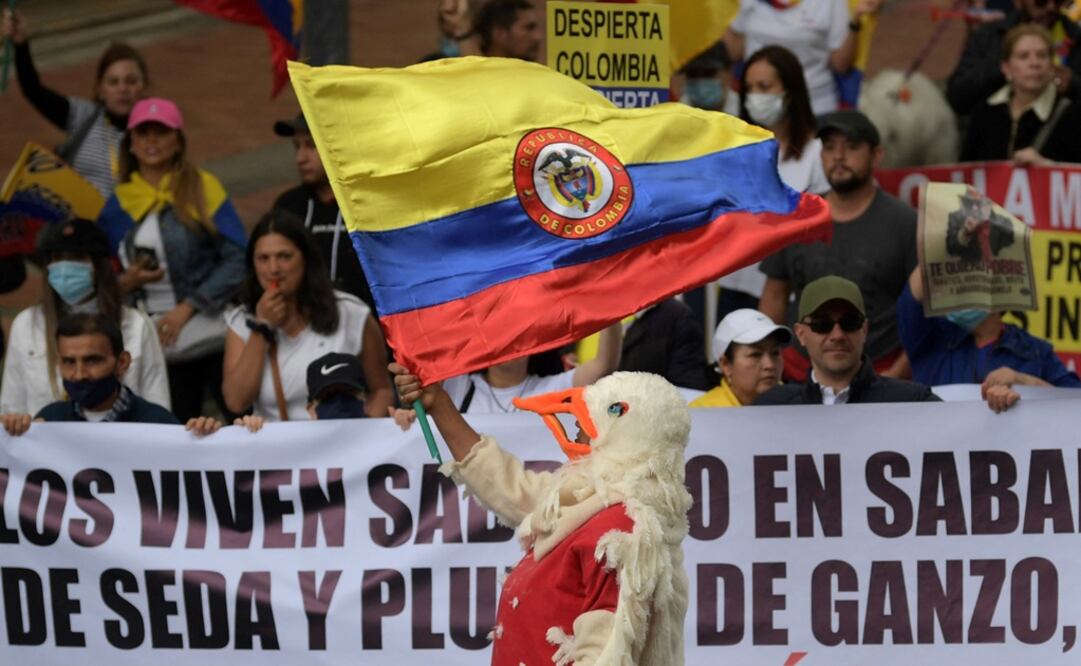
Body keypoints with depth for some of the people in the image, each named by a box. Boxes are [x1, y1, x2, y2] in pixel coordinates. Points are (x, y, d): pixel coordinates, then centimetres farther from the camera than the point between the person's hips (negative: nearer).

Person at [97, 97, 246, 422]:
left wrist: (187, 307, -13)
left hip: (216, 337, -3)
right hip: (161, 349, 3)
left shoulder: (203, 188, 1)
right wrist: (125, 283, -8)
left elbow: (237, 259, -5)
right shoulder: (118, 205, 8)